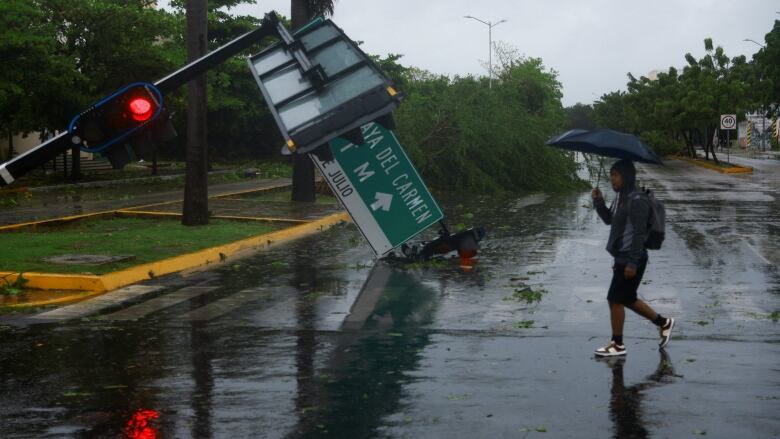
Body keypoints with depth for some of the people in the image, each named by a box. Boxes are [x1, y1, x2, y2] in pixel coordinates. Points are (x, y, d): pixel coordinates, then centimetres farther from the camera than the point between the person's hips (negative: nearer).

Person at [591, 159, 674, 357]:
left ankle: (617, 344, 8)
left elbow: (639, 233, -21)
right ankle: (663, 322, 31)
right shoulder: (621, 197, 11)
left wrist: (632, 262, -23)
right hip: (622, 257, 10)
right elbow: (609, 219, 20)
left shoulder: (637, 200, -19)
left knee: (615, 299, -3)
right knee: (627, 298, 17)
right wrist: (599, 201, 3)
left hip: (631, 259, -10)